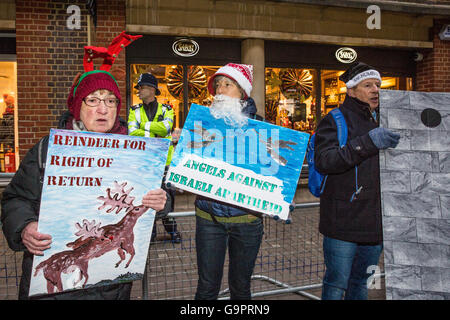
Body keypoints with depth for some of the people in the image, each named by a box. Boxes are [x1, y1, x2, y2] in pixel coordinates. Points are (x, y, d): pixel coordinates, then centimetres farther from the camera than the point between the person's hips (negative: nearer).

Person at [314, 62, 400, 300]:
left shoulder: (383, 121, 17)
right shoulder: (335, 120, -4)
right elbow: (323, 161, -21)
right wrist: (368, 143, -27)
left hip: (375, 223, 6)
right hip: (343, 221, -6)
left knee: (362, 282, 17)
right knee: (336, 284, 1)